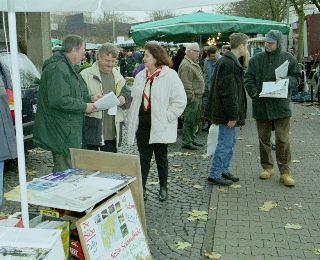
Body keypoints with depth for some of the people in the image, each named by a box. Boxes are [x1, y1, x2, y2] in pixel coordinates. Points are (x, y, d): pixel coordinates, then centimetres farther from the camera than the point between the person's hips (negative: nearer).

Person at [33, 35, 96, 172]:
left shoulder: (67, 67, 17)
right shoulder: (58, 69, -20)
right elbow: (59, 100, -28)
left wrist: (89, 98, 11)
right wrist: (84, 106, -17)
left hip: (68, 129, 11)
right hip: (62, 131, -11)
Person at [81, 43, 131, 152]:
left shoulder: (118, 76, 16)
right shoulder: (86, 75, -3)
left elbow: (127, 94, 22)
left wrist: (123, 99, -1)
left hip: (112, 130, 5)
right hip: (92, 130, -5)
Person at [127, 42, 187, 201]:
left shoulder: (170, 75, -10)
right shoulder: (141, 76, 9)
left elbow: (180, 100, -13)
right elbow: (134, 98, 14)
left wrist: (166, 117, -14)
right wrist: (131, 118, 6)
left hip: (160, 126, -4)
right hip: (142, 123, 4)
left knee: (161, 158, 11)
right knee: (144, 157, 10)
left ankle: (163, 188, 27)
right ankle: (141, 188, 18)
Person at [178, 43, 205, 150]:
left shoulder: (194, 64, 19)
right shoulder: (185, 65, -15)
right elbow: (186, 84, -20)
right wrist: (191, 97, -21)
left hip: (197, 97, 10)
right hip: (192, 97, -10)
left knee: (195, 120, 16)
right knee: (189, 120, -5)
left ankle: (191, 139, 26)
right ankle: (186, 142, 2)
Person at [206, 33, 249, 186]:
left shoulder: (227, 61, 14)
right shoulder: (229, 64, -20)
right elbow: (228, 92, -24)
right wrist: (232, 115, -21)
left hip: (228, 112, 11)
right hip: (227, 112, -11)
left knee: (230, 142, 19)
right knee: (225, 144, -2)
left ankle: (224, 170, 30)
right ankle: (214, 175, 8)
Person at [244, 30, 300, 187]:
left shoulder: (288, 59, 4)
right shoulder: (256, 59, 7)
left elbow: (296, 78, 5)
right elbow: (248, 79, 6)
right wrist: (254, 92, -13)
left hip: (280, 105, -2)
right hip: (261, 105, 2)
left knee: (283, 139, -2)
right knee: (264, 138, 11)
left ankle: (285, 171, 8)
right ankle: (267, 167, 25)